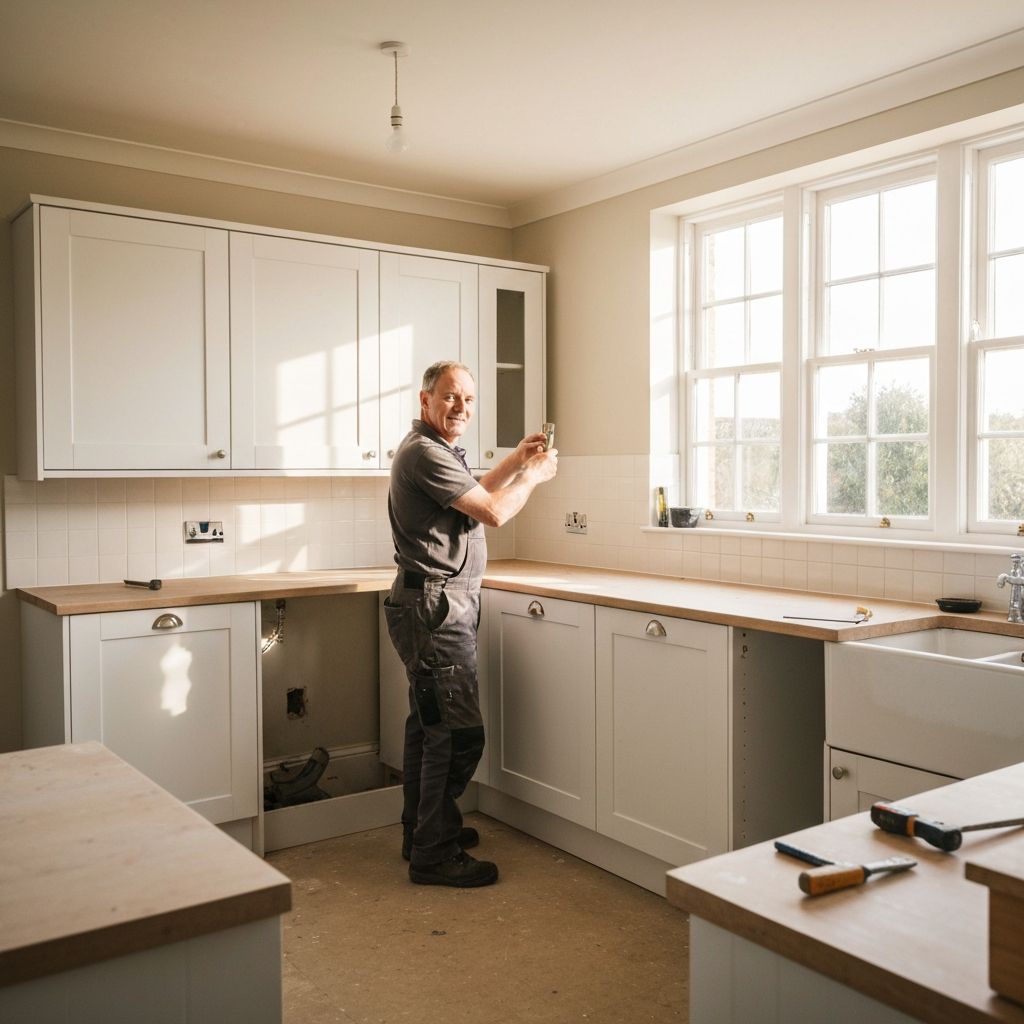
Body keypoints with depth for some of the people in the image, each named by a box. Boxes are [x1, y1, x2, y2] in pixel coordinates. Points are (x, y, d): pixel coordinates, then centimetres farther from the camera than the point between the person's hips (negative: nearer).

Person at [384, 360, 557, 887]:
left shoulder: (437, 450, 18)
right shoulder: (424, 453, -16)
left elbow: (471, 494, 32)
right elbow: (493, 512, -18)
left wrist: (516, 461, 25)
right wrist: (534, 475, -2)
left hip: (434, 607, 11)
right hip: (436, 609, -11)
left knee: (429, 725, 17)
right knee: (458, 734, -9)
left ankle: (422, 831, 29)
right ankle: (435, 855, 0)